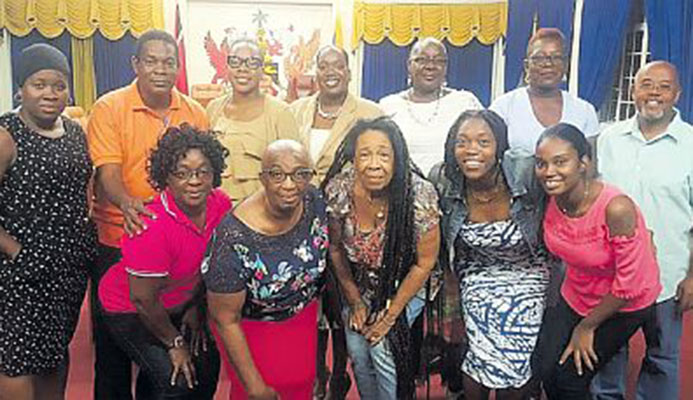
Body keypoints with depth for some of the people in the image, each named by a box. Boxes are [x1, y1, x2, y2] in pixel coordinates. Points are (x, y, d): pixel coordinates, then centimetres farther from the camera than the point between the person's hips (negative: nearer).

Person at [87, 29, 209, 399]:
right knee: (113, 338, 10)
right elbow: (107, 171, -16)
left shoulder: (194, 113, 5)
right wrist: (126, 204, -35)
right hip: (118, 240, -3)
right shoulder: (109, 108, -6)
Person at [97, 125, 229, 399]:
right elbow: (143, 299, -25)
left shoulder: (221, 205, -14)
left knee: (207, 365, 5)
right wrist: (174, 343, -13)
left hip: (178, 304, 6)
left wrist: (195, 308, 7)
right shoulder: (153, 226, -34)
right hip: (128, 309, -6)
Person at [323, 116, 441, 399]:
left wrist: (391, 315, -11)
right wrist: (355, 301, 0)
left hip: (405, 283, -3)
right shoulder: (338, 190, -20)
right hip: (361, 282, 3)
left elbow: (424, 263, -16)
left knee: (383, 349, -13)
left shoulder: (419, 195, -29)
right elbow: (336, 248, -3)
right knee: (357, 351, 0)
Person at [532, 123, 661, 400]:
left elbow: (628, 285, -24)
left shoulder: (616, 208, -33)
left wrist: (587, 327, -12)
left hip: (624, 306, -5)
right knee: (542, 369, 1)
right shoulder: (551, 200, -15)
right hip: (576, 297, 5)